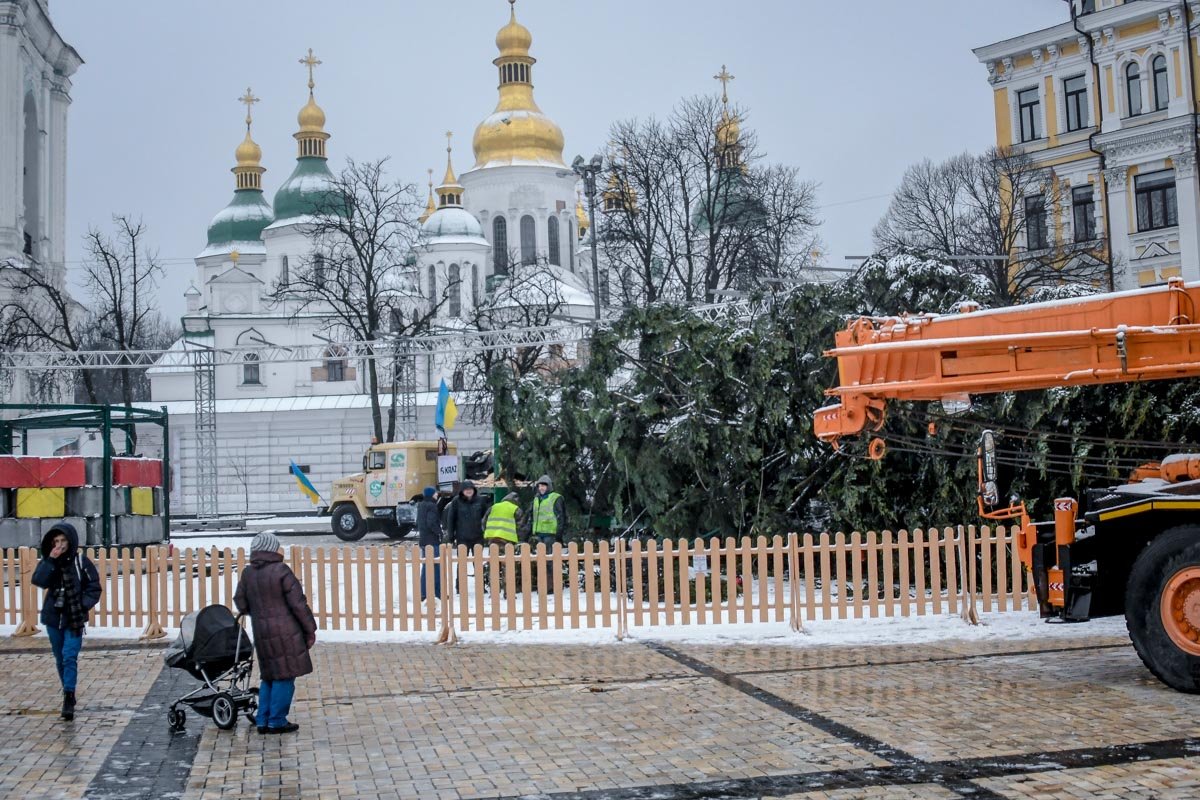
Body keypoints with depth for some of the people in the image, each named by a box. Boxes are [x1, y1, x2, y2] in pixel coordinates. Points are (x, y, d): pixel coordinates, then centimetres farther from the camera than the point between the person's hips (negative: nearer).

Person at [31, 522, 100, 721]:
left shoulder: (81, 561, -6)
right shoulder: (48, 561, 3)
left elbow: (94, 588, -3)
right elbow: (38, 581, -15)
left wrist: (82, 605, -15)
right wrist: (51, 561, -22)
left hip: (74, 619, -4)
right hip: (53, 618, 4)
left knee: (69, 657, -13)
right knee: (60, 659, 15)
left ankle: (68, 698, -13)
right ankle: (69, 696, 29)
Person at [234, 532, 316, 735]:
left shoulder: (247, 573, 5)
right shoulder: (281, 571, -13)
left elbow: (241, 604, 12)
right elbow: (298, 604, -12)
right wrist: (310, 630, -2)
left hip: (261, 633, 6)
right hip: (285, 632, -6)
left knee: (269, 677, 17)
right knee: (284, 676, 2)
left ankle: (263, 721, 18)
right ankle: (277, 722, 4)